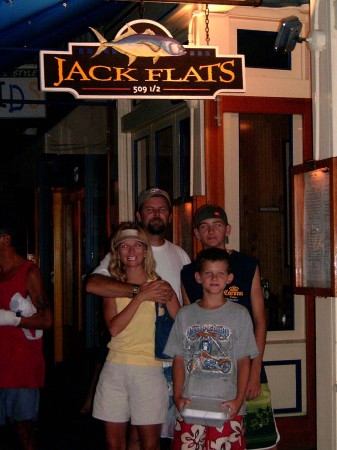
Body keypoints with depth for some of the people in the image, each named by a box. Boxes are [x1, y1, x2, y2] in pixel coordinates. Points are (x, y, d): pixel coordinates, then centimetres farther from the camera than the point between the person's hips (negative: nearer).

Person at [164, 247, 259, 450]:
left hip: (226, 407, -2)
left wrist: (239, 400, -8)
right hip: (190, 405, 2)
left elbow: (244, 361, 1)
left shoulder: (239, 314, 3)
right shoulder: (185, 315, 9)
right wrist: (177, 396, -2)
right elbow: (179, 359, 9)